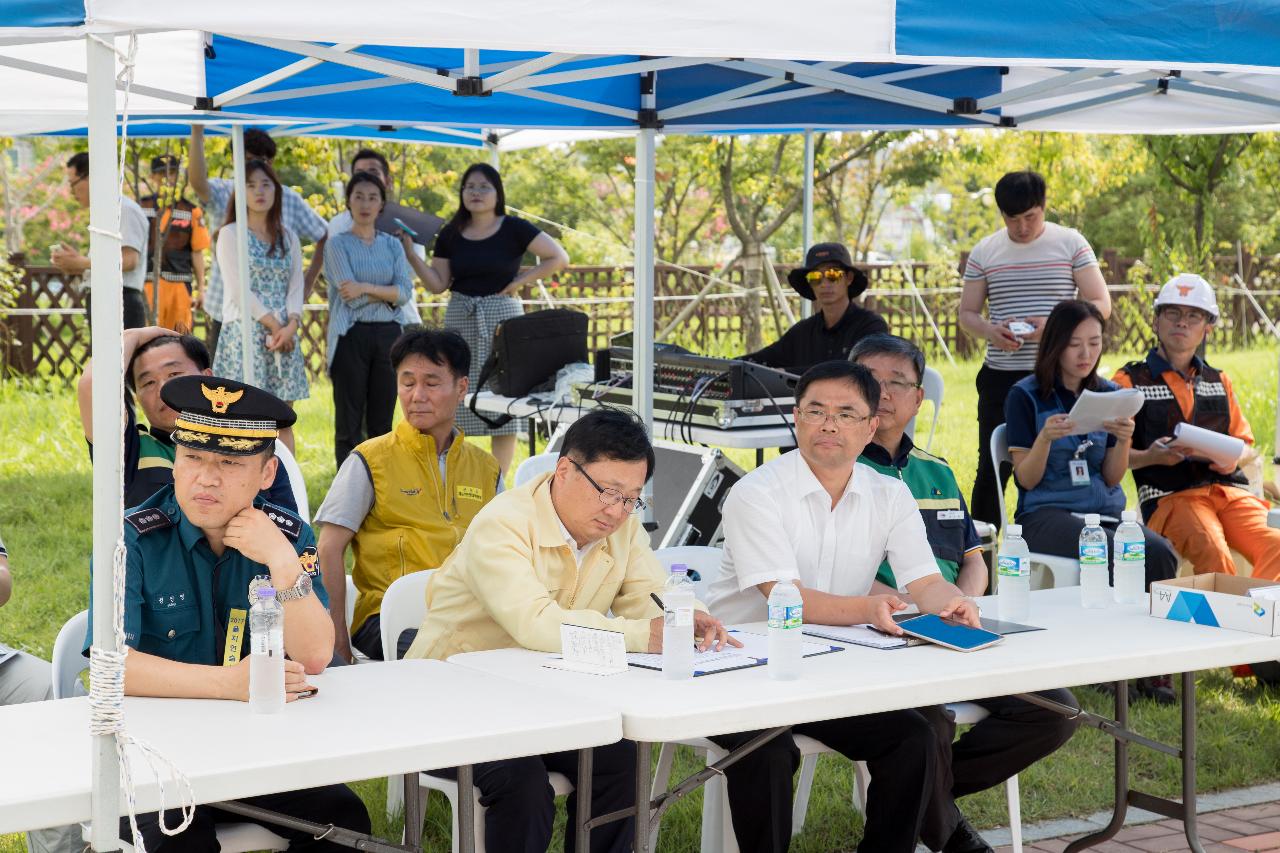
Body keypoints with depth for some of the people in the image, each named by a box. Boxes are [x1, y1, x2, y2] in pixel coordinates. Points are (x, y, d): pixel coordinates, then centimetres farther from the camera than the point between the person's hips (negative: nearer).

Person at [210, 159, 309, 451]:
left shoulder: (288, 238, 15)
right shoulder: (230, 234, 0)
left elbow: (296, 286, 8)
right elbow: (238, 289, -8)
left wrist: (291, 325, -9)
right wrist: (274, 325, -12)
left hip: (285, 336, 5)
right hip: (245, 332, -5)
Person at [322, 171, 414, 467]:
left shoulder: (392, 245, 13)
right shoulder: (338, 244, 2)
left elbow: (406, 292, -2)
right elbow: (349, 295, -10)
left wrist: (366, 288, -13)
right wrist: (388, 293, -6)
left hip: (388, 335, 4)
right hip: (352, 336, -4)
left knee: (382, 422, 6)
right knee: (349, 423, -2)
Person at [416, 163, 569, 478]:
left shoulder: (513, 229, -3)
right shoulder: (450, 235, 7)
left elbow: (559, 258, -5)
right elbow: (438, 284, 5)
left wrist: (520, 281, -8)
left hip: (501, 316, -3)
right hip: (460, 319, 3)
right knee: (457, 401, 1)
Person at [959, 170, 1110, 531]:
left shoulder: (1070, 244, 1)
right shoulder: (984, 252, 7)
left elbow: (1101, 305, 0)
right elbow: (967, 314, 11)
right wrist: (991, 331, -13)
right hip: (1000, 378, 1)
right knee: (992, 470, 2)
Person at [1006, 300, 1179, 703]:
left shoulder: (1110, 395, 13)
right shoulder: (1026, 397, 1)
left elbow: (1112, 479, 9)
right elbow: (1026, 479, -3)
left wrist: (1124, 440, -11)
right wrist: (1046, 437, -21)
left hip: (1105, 511, 4)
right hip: (1046, 514, -4)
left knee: (1161, 552, -28)